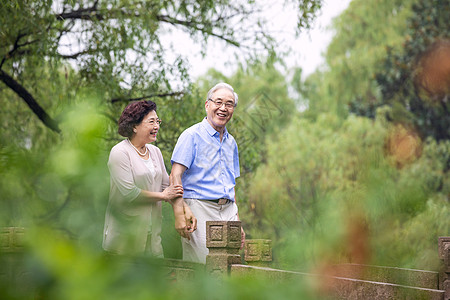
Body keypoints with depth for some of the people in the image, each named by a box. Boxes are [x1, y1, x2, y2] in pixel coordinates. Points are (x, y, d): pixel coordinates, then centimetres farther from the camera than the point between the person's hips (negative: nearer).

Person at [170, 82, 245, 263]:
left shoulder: (231, 142, 19)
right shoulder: (192, 136, -2)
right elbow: (175, 176, -10)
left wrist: (237, 222, 19)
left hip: (227, 210, 6)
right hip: (199, 208, -6)